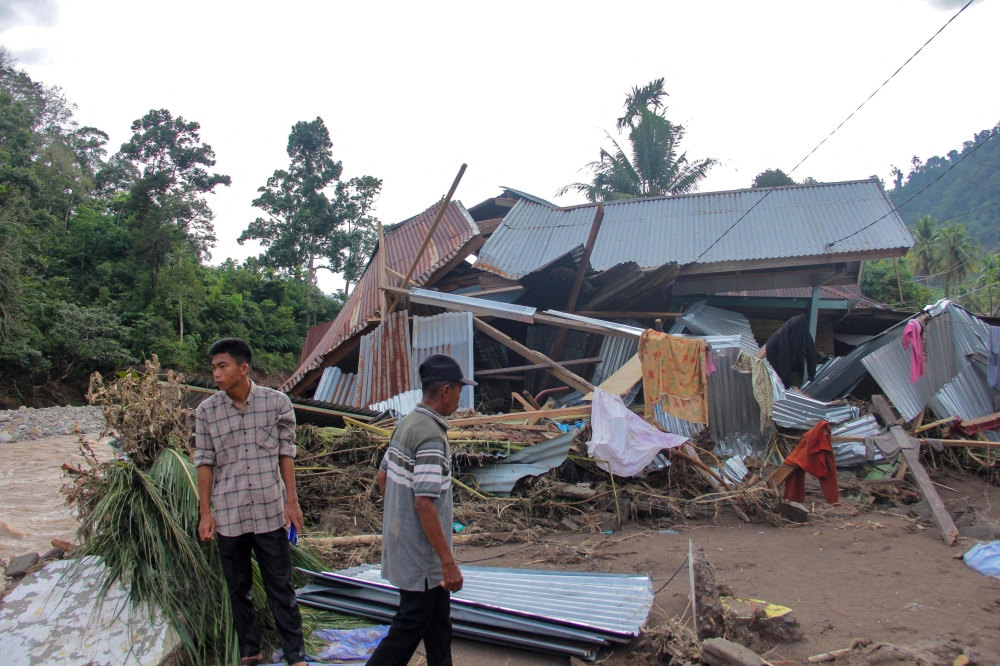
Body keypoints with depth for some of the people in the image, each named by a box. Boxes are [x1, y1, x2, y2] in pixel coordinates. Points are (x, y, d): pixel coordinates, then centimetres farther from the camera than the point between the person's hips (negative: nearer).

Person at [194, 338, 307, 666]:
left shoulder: (277, 402, -6)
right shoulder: (206, 411, -3)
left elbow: (286, 453, 0)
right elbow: (204, 462, 1)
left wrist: (292, 501, -1)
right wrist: (205, 513, 0)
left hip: (270, 512, -2)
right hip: (228, 515, 2)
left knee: (281, 588, 7)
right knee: (238, 589, 15)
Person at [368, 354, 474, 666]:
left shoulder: (406, 424, 5)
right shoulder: (431, 436, -24)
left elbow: (382, 477, 13)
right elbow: (424, 503, -27)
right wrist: (448, 562, -23)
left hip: (401, 540, 10)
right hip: (421, 553, -10)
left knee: (438, 620, 20)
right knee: (410, 627, 5)